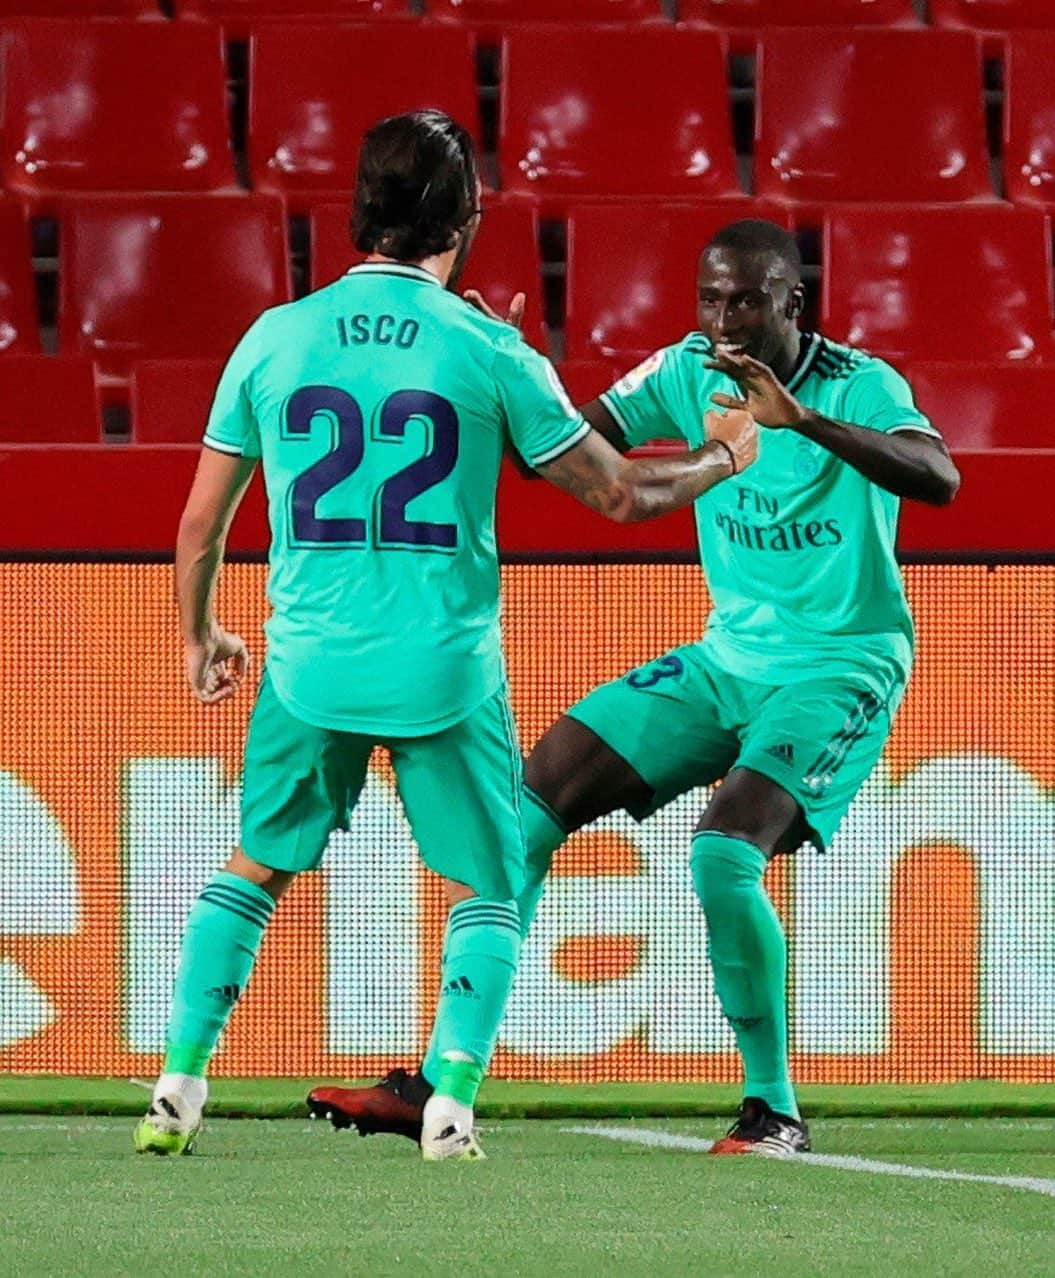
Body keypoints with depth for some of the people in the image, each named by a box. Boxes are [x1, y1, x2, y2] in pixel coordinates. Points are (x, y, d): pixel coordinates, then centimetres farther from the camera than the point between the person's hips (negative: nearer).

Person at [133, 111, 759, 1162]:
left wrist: (199, 639, 26)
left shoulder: (274, 339, 1)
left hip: (310, 665, 2)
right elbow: (619, 493, 2)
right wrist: (724, 457, 21)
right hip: (447, 670, -2)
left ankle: (177, 1087, 9)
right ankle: (451, 1099, -2)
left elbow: (201, 523, 8)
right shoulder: (488, 352, -6)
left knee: (253, 871, 19)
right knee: (484, 892, 14)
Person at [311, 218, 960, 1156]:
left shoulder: (863, 388, -16)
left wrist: (806, 420, -47)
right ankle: (439, 1086, 1)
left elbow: (939, 481, -35)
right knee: (532, 805, -2)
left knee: (725, 855, -28)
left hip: (842, 667, -6)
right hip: (729, 656, 7)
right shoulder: (688, 373, -1)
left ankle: (775, 1109, -11)